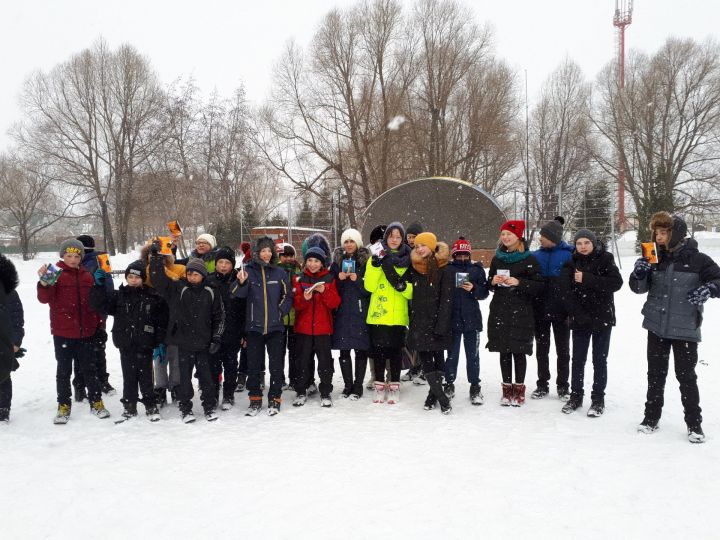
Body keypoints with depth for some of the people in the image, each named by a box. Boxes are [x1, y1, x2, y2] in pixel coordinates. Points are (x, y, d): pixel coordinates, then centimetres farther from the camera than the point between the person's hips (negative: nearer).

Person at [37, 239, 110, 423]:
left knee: (89, 368, 11)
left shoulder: (86, 276, 7)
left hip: (85, 332, 3)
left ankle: (96, 401, 21)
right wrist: (44, 283, -35)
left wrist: (97, 322, 12)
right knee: (64, 370, 8)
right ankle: (64, 405, 18)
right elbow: (44, 299, -16)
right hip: (62, 332, -3)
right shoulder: (56, 274, -4)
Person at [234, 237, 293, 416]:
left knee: (276, 365, 5)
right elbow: (240, 294, -10)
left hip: (275, 326, 0)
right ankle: (255, 400, 19)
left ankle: (274, 400, 17)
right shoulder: (249, 271, 0)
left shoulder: (279, 272, 3)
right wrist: (242, 283, -30)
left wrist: (281, 311, -6)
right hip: (254, 325, 0)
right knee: (253, 364, 7)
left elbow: (287, 295, 8)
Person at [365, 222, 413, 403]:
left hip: (398, 315, 0)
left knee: (396, 350, 5)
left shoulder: (408, 260, 7)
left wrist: (403, 286, -14)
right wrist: (375, 265, -17)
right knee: (378, 349, 4)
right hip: (378, 314, 0)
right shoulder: (377, 257, 6)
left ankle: (394, 386, 16)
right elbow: (369, 286, -5)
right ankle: (379, 386, 17)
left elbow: (413, 292, 7)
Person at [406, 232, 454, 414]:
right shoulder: (414, 269, 9)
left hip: (437, 322, -4)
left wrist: (441, 327, -16)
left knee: (438, 357, 4)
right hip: (419, 322, 4)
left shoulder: (445, 270, -6)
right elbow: (410, 294, 12)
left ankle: (434, 393, 17)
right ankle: (441, 397, 5)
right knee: (425, 358, 0)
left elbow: (446, 300, -11)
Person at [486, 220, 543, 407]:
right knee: (504, 351, 6)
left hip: (521, 313, -4)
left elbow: (539, 286, -7)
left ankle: (519, 389, 12)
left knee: (519, 351, 0)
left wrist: (519, 282, -18)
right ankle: (507, 388, 15)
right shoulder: (497, 259, 12)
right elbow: (489, 285, 19)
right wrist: (493, 282, -3)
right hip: (500, 312, 4)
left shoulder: (529, 259, -3)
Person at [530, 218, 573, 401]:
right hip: (540, 310, 3)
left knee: (562, 350, 10)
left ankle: (563, 386, 21)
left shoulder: (569, 254, -7)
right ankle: (542, 385, 23)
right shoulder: (536, 255, 3)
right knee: (542, 350, 12)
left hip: (560, 310, -3)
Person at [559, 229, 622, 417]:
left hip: (602, 318, -2)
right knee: (578, 359, 8)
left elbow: (616, 282, -17)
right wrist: (578, 314, -16)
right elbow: (564, 291, -7)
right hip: (579, 319, 2)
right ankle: (576, 396, 20)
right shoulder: (571, 263, 2)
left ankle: (598, 399, 13)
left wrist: (587, 279, -23)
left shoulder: (605, 259, -3)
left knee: (599, 359, 4)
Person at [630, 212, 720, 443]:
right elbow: (639, 288, 5)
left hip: (685, 329, -3)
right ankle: (651, 417, 25)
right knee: (656, 374, 12)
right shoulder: (655, 258, 3)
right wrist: (639, 272, -15)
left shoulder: (697, 260, -8)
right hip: (656, 326, 4)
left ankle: (694, 423, 18)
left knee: (686, 376, 3)